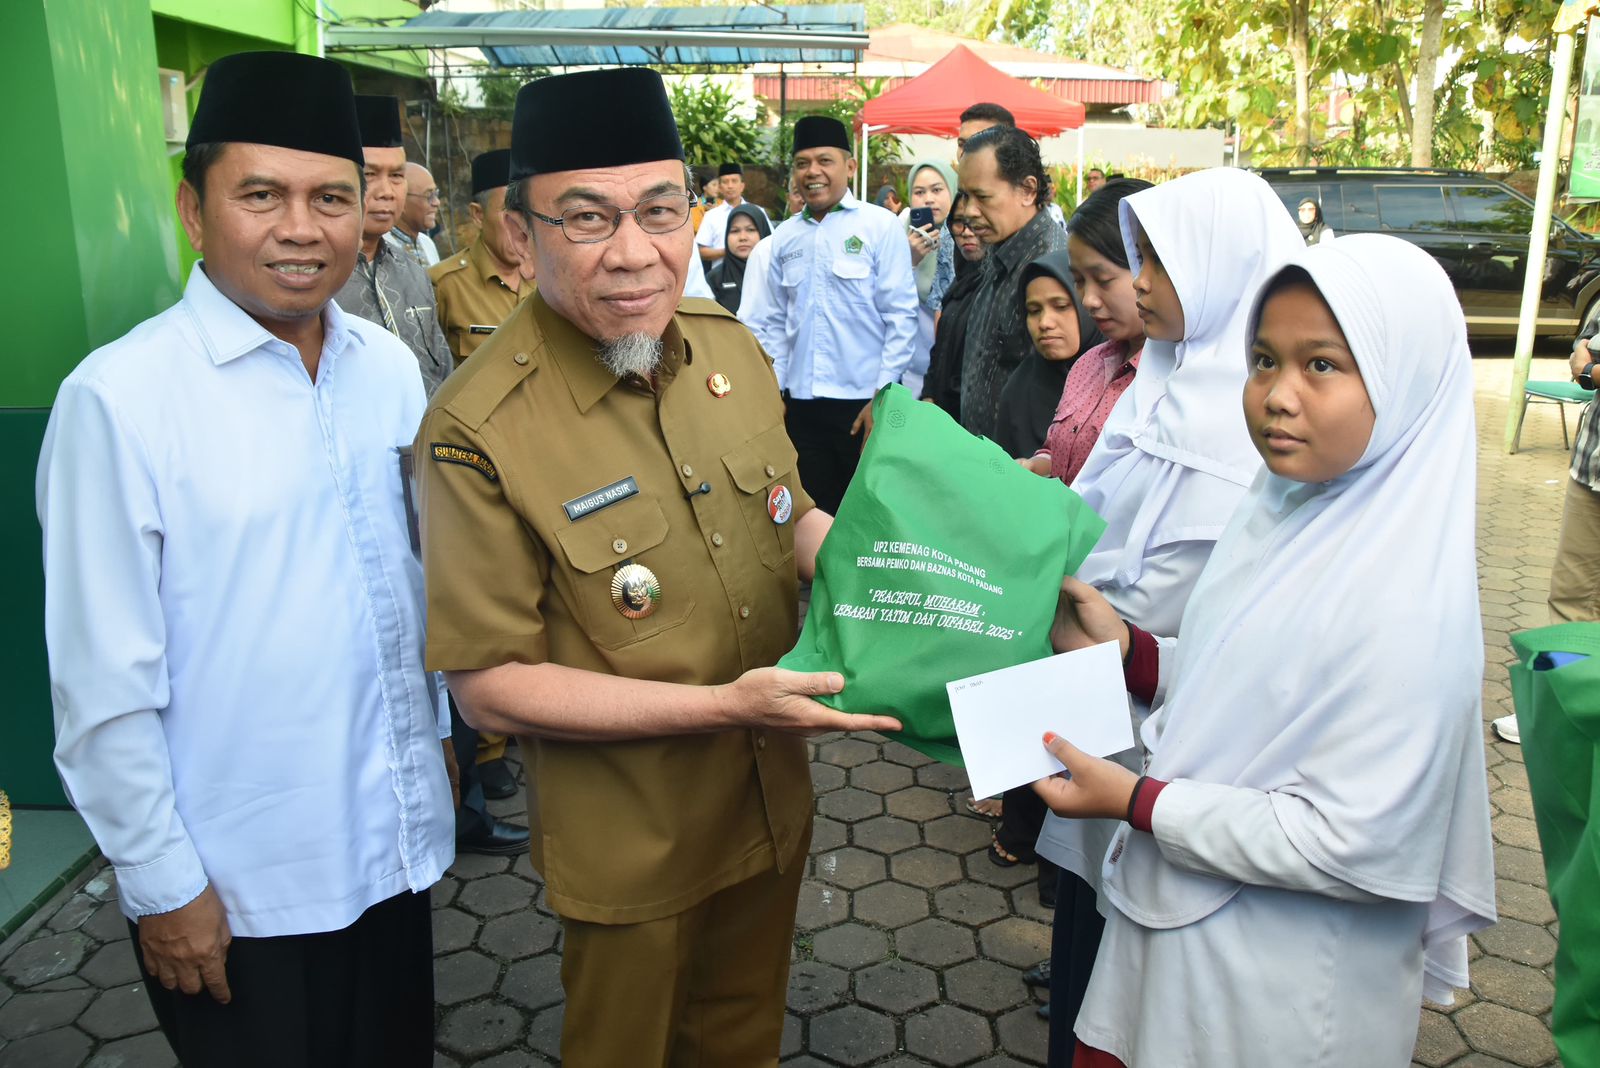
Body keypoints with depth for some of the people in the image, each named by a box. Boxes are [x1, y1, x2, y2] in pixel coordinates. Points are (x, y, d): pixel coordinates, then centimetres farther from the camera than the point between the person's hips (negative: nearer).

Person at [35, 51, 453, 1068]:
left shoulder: (391, 367, -1)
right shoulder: (119, 399, -17)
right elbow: (104, 686, -14)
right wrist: (162, 885, -9)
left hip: (395, 840, 5)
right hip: (234, 883, -5)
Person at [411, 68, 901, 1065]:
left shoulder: (732, 347, -5)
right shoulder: (480, 431, -25)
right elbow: (490, 682, -21)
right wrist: (724, 705, -27)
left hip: (773, 807, 5)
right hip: (630, 856, -5)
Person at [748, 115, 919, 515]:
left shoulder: (881, 226, -4)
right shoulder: (785, 236, 9)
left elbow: (901, 316, -7)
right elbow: (775, 322, 13)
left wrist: (883, 396, -11)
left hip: (863, 403, -4)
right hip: (802, 403, 4)